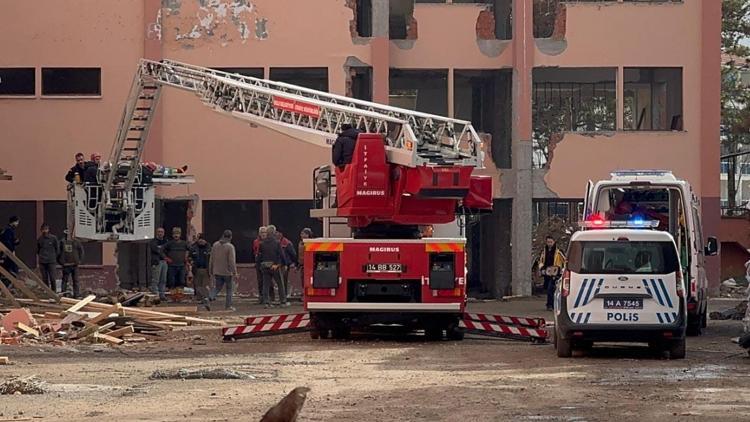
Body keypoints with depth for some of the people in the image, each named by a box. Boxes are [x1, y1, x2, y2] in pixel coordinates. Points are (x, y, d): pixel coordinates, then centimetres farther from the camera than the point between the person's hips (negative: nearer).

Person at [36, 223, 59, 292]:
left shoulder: (53, 238, -2)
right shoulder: (39, 239, 5)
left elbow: (57, 249, 5)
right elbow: (37, 250, 17)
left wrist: (54, 257, 2)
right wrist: (41, 256, 7)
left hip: (51, 261, -3)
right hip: (42, 262, 3)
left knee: (52, 278, -6)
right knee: (44, 279, 4)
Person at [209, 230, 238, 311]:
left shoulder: (215, 245, 4)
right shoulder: (230, 247, -14)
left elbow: (211, 259, 9)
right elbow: (232, 261, -18)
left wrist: (211, 271, 16)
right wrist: (235, 272, -12)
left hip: (217, 272, 4)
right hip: (227, 272, -4)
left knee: (218, 287, 13)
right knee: (229, 288, 11)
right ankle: (228, 306, 12)